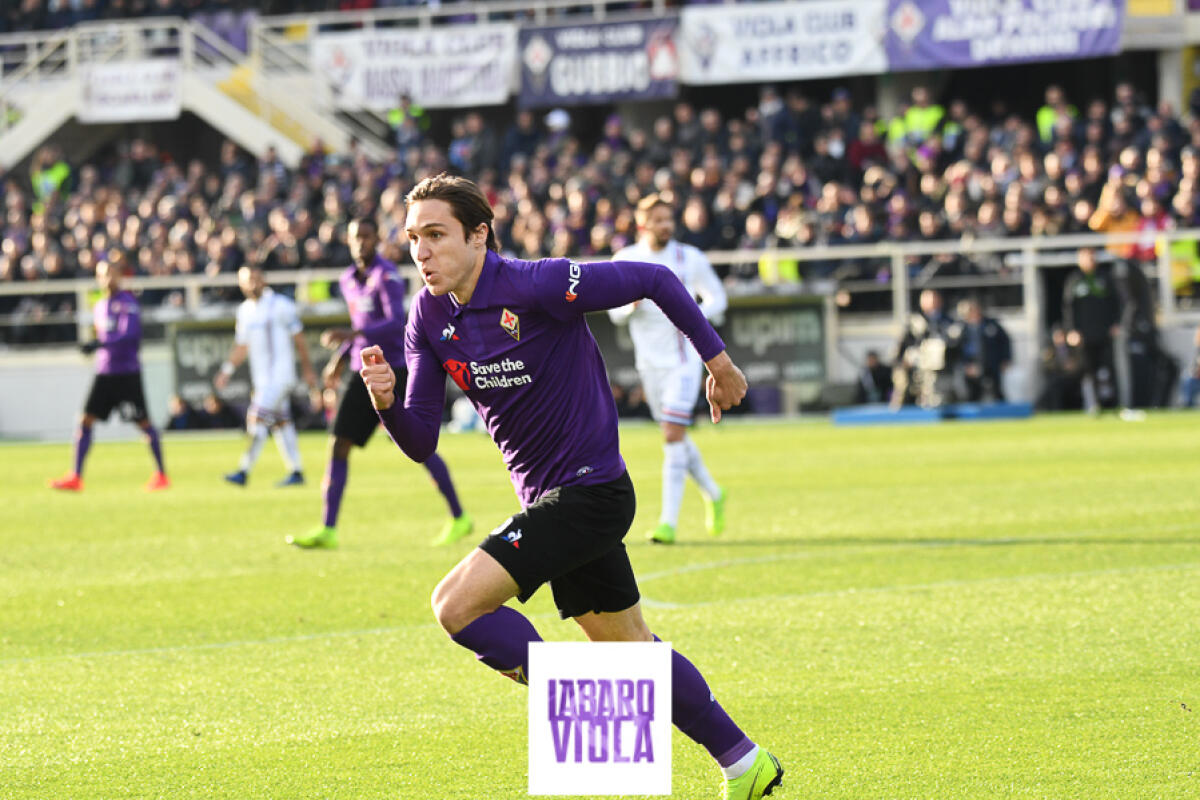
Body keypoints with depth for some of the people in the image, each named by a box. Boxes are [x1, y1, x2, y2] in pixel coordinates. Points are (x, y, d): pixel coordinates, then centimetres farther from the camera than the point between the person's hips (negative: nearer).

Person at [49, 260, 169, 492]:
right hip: (104, 372, 7)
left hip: (128, 372, -7)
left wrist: (98, 345, -29)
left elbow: (129, 334, -21)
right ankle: (75, 477, -2)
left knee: (143, 422, -1)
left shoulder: (127, 302, -9)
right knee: (86, 420, -2)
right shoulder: (100, 307, 14)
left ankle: (161, 475, 10)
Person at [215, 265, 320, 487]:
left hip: (279, 375, -7)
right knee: (281, 423, 9)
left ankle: (244, 471, -15)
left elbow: (298, 340, -3)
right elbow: (242, 346, 20)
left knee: (258, 419, -14)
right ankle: (296, 472, 15)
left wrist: (308, 371, 0)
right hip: (261, 378, 7)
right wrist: (227, 370, 9)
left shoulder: (281, 306, -9)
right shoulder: (245, 311, 12)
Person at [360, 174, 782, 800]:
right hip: (548, 499, 8)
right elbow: (421, 442, 1)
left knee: (456, 604, -19)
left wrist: (717, 359, -4)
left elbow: (654, 280, -12)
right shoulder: (429, 317, 1)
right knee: (631, 651, 17)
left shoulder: (535, 286, -20)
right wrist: (386, 401, -20)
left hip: (590, 490, -8)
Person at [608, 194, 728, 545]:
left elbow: (717, 298, 6)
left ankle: (669, 521, -15)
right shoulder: (625, 260, 2)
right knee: (676, 438, 11)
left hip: (683, 359, -4)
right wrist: (632, 304, -16)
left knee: (673, 436, -15)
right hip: (649, 362, 4)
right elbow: (615, 311, 7)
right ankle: (713, 495, 36)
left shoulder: (689, 259, -4)